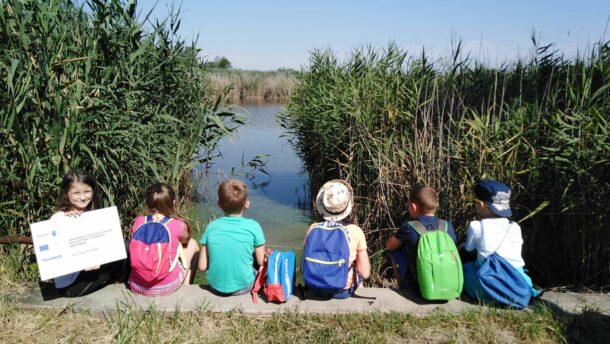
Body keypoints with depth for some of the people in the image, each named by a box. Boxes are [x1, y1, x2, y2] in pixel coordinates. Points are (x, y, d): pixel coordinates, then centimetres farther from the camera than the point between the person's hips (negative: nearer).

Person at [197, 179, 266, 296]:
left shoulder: (211, 227, -7)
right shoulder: (253, 226, -12)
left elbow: (202, 267, -6)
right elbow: (261, 262, -5)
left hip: (216, 287, 2)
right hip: (243, 287, -2)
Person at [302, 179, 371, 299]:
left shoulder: (313, 229, -9)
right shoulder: (355, 231, -15)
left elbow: (304, 267, -1)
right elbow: (365, 273, -9)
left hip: (314, 289, 2)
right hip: (343, 291, -2)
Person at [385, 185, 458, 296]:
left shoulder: (409, 227, -14)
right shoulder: (448, 226, -4)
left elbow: (389, 245, 3)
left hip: (417, 289, -4)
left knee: (394, 249, 12)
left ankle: (405, 289, 27)